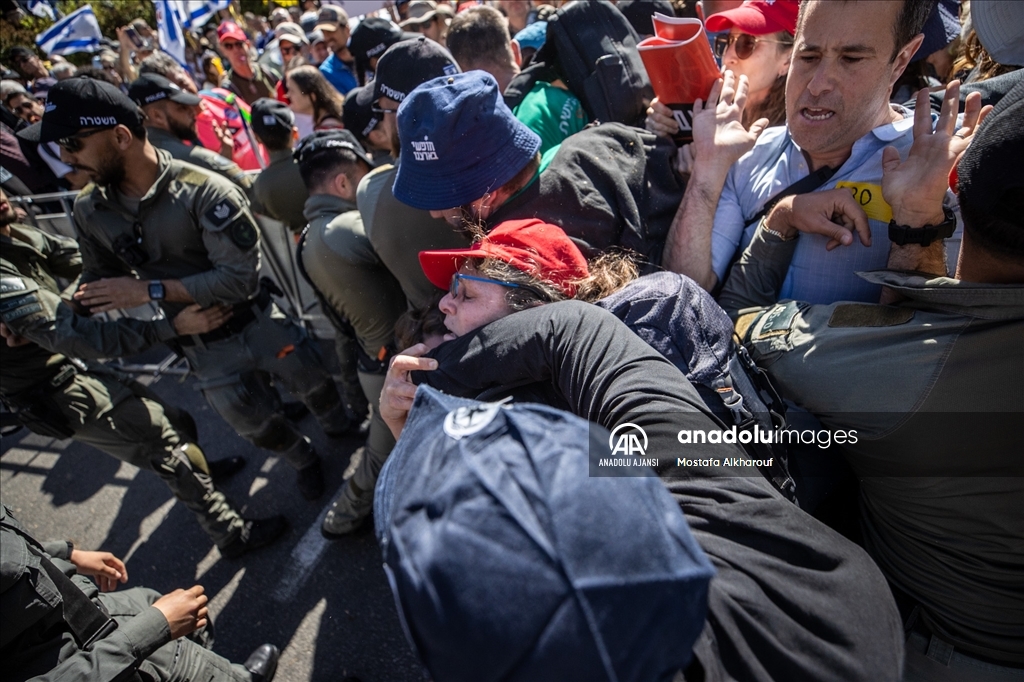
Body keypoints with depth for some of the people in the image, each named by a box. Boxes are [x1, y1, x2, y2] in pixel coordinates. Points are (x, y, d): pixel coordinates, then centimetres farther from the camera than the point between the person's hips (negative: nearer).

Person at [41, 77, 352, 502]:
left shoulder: (204, 192, -23)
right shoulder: (89, 211, -4)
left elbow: (239, 277, -27)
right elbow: (98, 279, 10)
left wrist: (149, 290, -26)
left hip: (259, 324, -4)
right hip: (203, 348, 5)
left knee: (314, 387, 15)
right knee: (257, 426, 15)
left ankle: (344, 435, 49)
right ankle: (303, 459, 47)